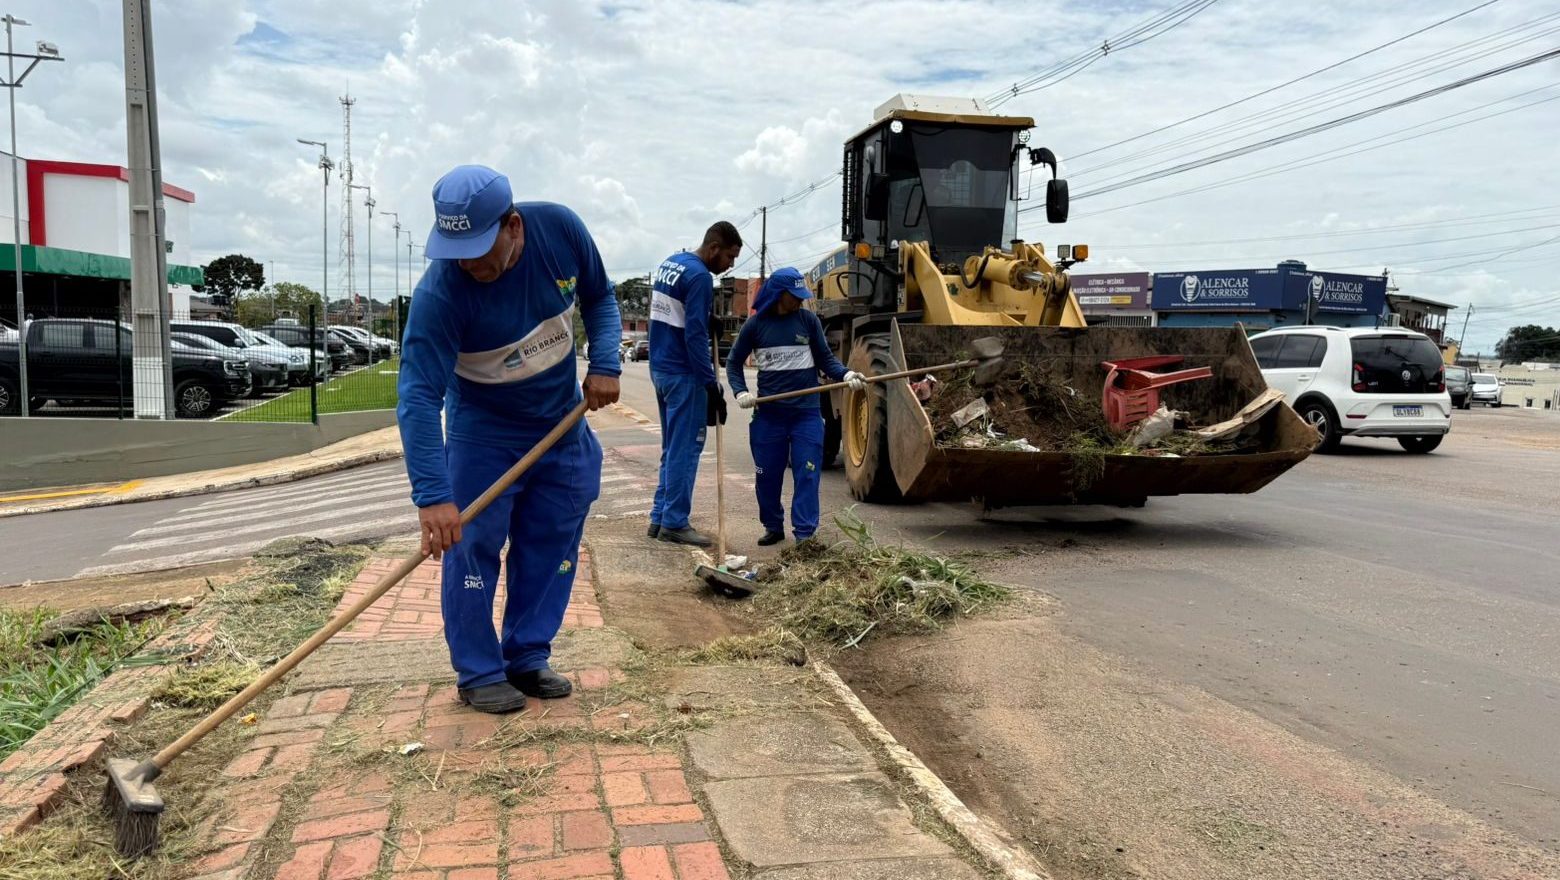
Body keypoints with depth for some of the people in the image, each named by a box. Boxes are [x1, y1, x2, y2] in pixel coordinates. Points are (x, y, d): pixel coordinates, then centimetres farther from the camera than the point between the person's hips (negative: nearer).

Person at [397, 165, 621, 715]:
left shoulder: (561, 229, -19)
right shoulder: (439, 293, -30)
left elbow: (599, 298, 0)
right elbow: (419, 396, -32)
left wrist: (605, 363, -16)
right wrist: (431, 495, -39)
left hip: (563, 422, 4)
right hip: (483, 430, -3)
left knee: (552, 546, 8)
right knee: (471, 546, -4)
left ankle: (527, 659, 22)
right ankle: (479, 673, 12)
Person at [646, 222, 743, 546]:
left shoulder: (669, 263, 12)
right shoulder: (700, 276, -17)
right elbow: (695, 336, -21)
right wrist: (712, 385, -19)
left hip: (661, 367, 9)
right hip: (683, 373, -9)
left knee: (672, 447, 15)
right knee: (685, 449, -2)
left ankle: (660, 517, 19)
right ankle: (674, 523, 3)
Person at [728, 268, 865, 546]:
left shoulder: (809, 320, 1)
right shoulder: (755, 324, 0)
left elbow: (825, 359, 4)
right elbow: (734, 363, 9)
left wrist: (845, 374, -15)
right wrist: (741, 392, -7)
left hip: (806, 412, 0)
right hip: (768, 414, 1)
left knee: (807, 474, -2)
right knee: (767, 475, 9)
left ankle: (805, 533, 3)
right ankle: (773, 527, 26)